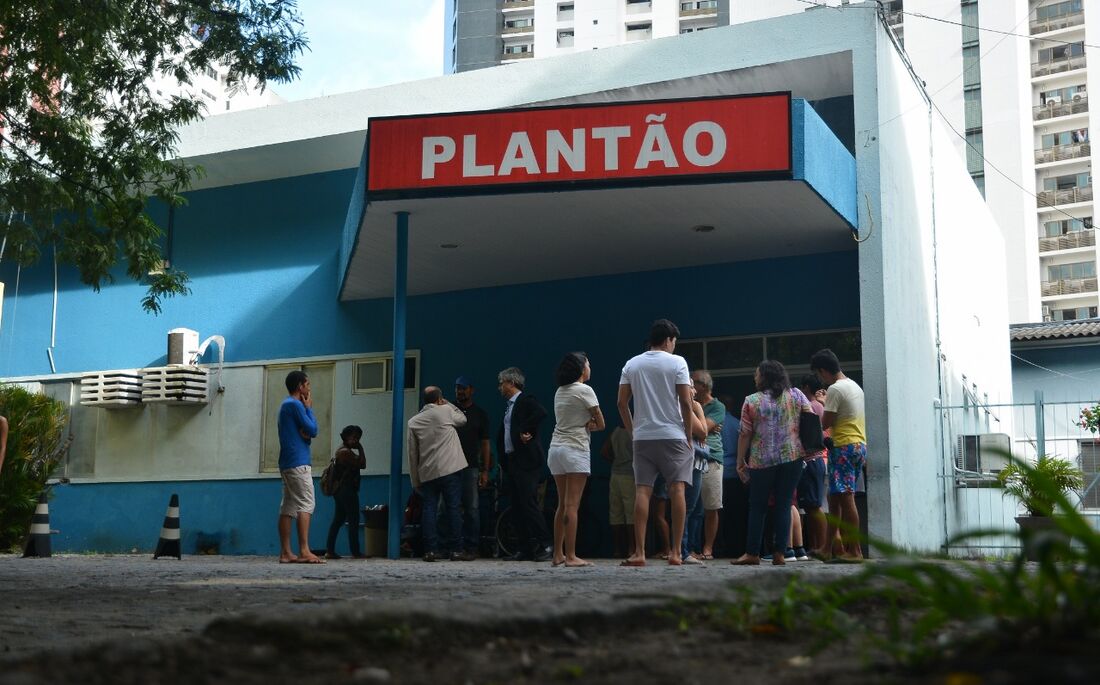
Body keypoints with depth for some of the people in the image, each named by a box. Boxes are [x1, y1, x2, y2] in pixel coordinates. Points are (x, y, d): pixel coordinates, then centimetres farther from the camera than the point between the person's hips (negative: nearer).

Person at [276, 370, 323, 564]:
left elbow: (307, 431, 17)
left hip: (287, 463, 10)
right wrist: (309, 408, 1)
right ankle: (304, 551, -18)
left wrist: (305, 432, -6)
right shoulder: (295, 405, -10)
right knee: (306, 504, -12)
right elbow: (312, 430, -9)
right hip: (298, 462, -10)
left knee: (288, 507, 5)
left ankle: (285, 553, 3)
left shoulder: (287, 405, 21)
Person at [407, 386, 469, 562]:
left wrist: (416, 480, 13)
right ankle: (455, 550, -2)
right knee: (453, 509, -1)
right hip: (450, 469, -3)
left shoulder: (413, 422, 9)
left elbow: (413, 453, 9)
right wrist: (448, 403, 23)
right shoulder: (446, 411, -2)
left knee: (429, 509, 5)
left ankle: (430, 550, 0)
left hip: (427, 473, 3)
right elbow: (462, 419, 19)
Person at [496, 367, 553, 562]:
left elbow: (541, 413, -27)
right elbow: (502, 434, 24)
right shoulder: (509, 405, 21)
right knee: (517, 507, 7)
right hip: (511, 461, 9)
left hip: (526, 461, -9)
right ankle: (525, 548, 10)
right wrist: (502, 460, 14)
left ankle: (545, 546, -11)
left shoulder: (526, 400, -6)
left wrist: (526, 431, -19)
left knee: (528, 503, -14)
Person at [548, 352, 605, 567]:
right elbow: (600, 424, -3)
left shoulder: (559, 392, 15)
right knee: (572, 505, -9)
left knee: (562, 505, 11)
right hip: (575, 449, -7)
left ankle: (558, 555, 12)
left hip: (556, 449, 7)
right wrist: (588, 425, 9)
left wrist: (583, 425, -3)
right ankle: (571, 556, -11)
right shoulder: (584, 390, -6)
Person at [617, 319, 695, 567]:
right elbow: (686, 402, -7)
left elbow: (622, 403, 6)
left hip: (642, 437, 3)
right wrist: (689, 435, 1)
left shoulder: (632, 364, 8)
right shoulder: (677, 362, -2)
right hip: (673, 435, -3)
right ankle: (676, 552, -4)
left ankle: (639, 553, -6)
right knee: (676, 490, -1)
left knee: (642, 491, 0)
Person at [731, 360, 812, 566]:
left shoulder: (751, 401, -1)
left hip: (762, 461, -2)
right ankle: (779, 553, 2)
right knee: (784, 505, 5)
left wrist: (740, 461, 6)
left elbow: (745, 434, -1)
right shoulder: (796, 395, 5)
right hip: (792, 457, 2)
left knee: (757, 507, 8)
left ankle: (752, 553, 8)